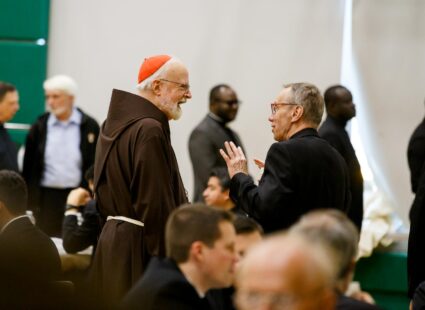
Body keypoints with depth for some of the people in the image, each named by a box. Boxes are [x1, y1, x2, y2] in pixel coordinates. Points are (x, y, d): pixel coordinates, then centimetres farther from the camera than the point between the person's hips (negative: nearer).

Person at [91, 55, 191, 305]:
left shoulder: (116, 123, 13)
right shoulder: (149, 130, -17)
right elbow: (157, 205, -20)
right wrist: (171, 264, -17)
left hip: (112, 239, 10)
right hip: (139, 249, -10)